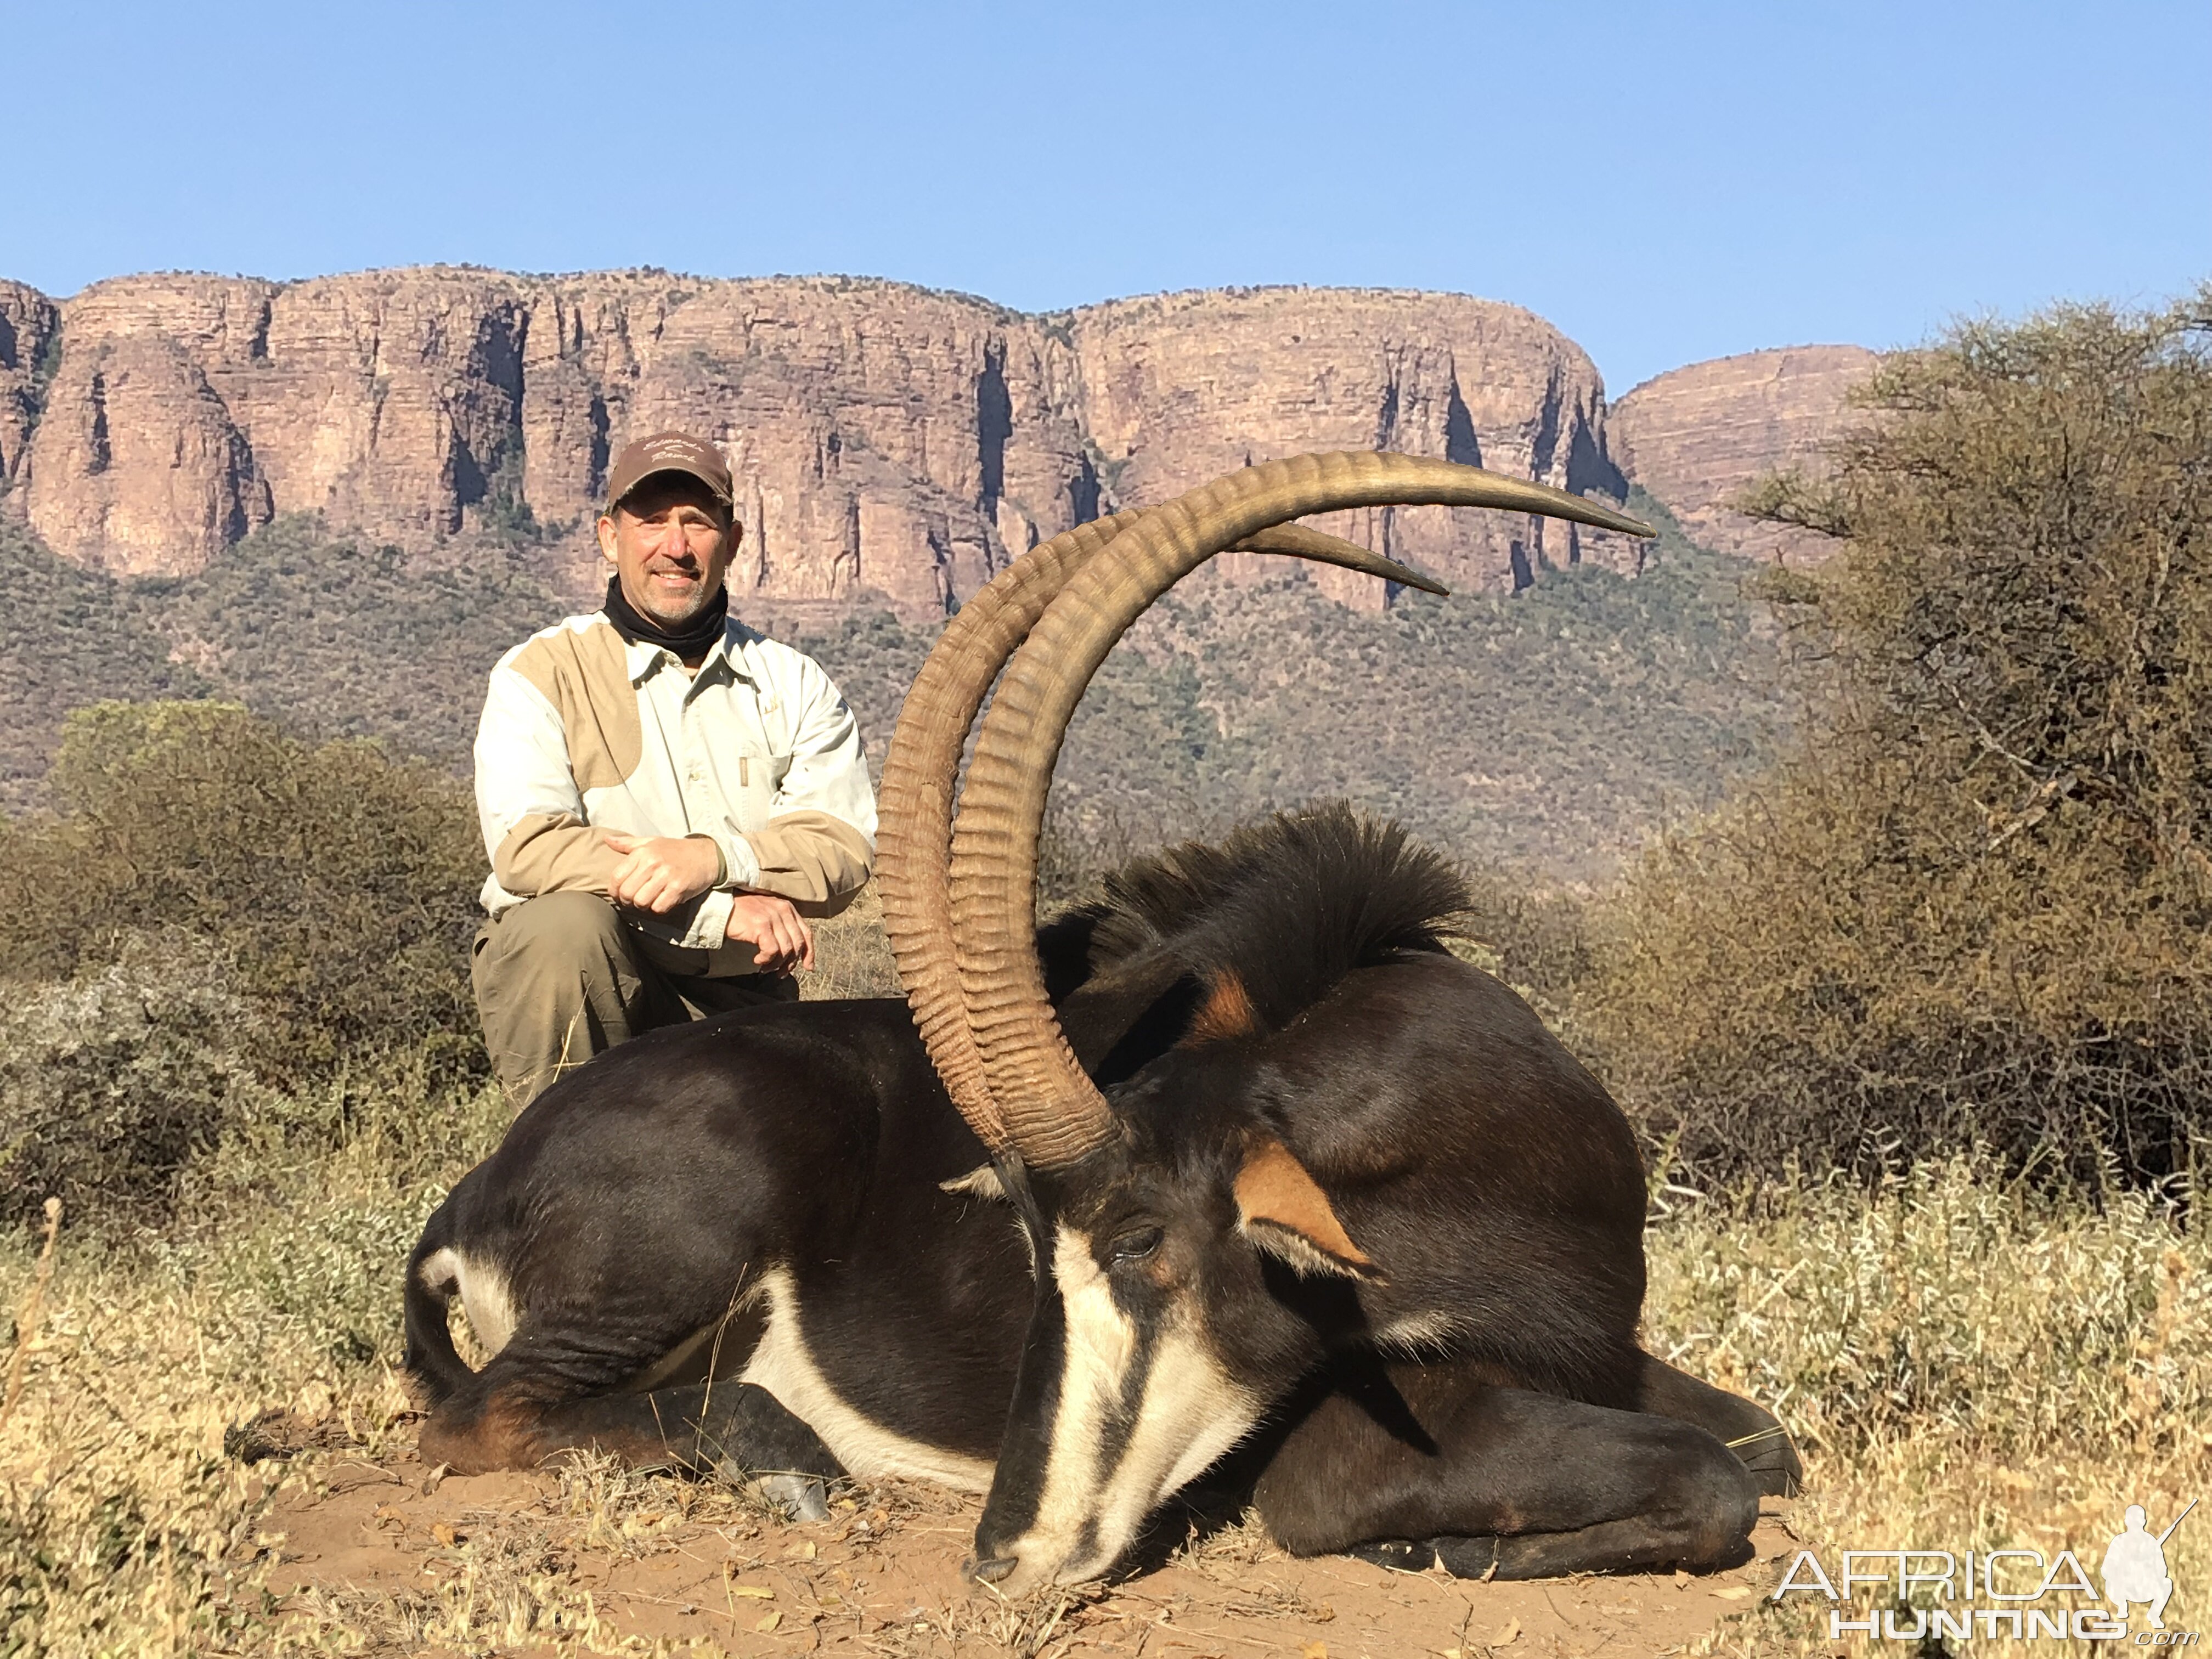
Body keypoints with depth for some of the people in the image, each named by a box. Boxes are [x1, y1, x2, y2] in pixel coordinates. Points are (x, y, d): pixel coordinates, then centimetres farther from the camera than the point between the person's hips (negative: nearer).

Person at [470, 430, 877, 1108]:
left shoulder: (792, 683, 8)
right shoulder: (542, 673, -2)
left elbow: (846, 848, -5)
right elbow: (526, 847, -18)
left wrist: (714, 860, -26)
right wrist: (724, 909, -24)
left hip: (734, 1000, 2)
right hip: (575, 978, -2)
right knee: (567, 920, -34)